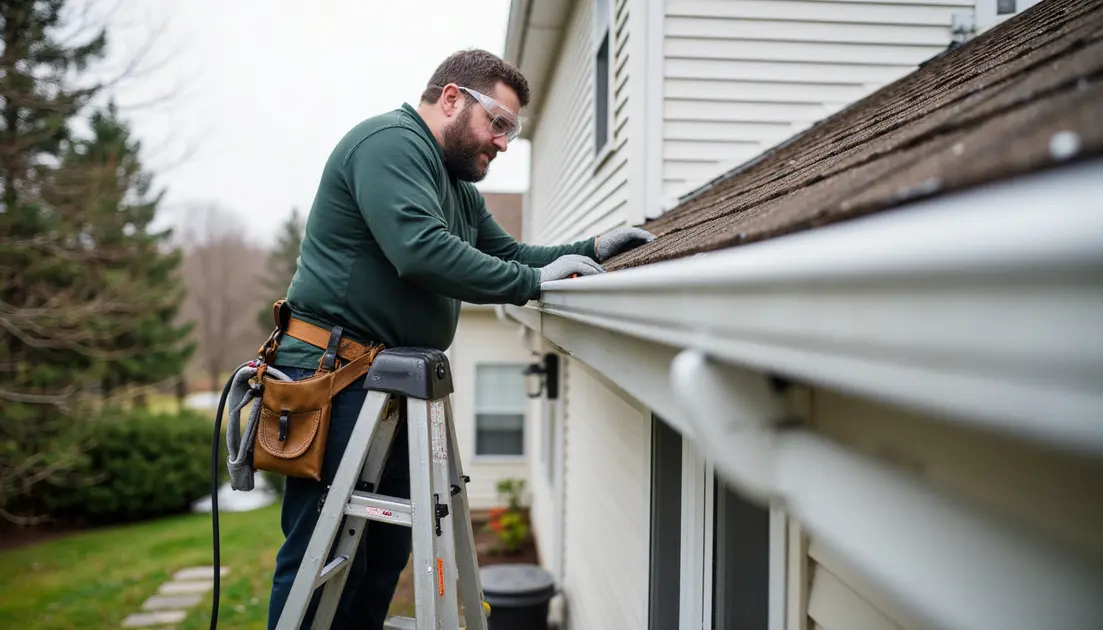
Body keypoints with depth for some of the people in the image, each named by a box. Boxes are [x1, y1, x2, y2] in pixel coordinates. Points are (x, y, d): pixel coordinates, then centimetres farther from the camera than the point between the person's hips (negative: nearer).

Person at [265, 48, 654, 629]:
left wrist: (591, 250, 6)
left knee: (386, 554, 11)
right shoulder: (390, 142, -11)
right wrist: (533, 281, -19)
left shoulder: (457, 184, 21)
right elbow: (421, 251, -25)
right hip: (335, 376, -10)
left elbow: (505, 254, 21)